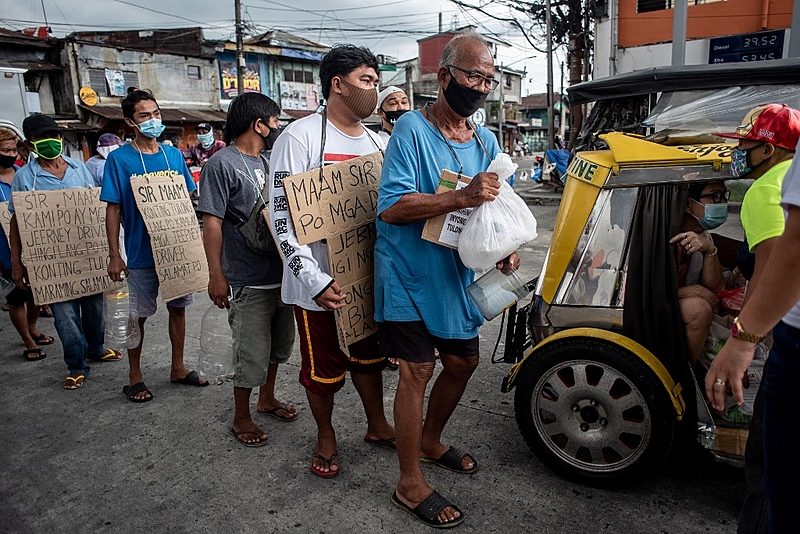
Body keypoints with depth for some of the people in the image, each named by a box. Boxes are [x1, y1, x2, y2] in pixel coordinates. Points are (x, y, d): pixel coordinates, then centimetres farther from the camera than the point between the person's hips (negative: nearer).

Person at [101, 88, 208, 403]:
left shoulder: (174, 155, 4)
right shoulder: (119, 159, -7)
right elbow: (113, 210, -6)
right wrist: (114, 256, -9)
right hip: (141, 253, -4)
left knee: (178, 307, 12)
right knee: (138, 315, 7)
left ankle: (178, 368, 29)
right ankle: (135, 377, 25)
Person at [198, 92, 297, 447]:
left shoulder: (266, 162, 13)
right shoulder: (222, 164, -12)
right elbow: (212, 222, -15)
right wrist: (216, 275, -18)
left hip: (281, 273, 8)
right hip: (250, 281, -8)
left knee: (279, 344, 20)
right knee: (252, 354, 2)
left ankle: (267, 398, 40)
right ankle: (241, 418, 22)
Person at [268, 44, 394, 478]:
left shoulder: (376, 141, 8)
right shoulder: (300, 137, -13)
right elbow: (283, 219, -17)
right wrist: (315, 281, -23)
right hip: (321, 284, -5)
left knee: (369, 354, 20)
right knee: (323, 367, 11)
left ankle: (377, 425, 40)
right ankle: (326, 436, 35)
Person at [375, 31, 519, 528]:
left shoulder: (486, 141, 7)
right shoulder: (412, 129, -14)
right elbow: (391, 207, -23)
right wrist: (462, 197, -32)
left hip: (458, 275, 7)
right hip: (410, 276, -7)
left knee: (463, 360, 16)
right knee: (417, 370, -3)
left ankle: (430, 441, 41)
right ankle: (411, 484, 15)